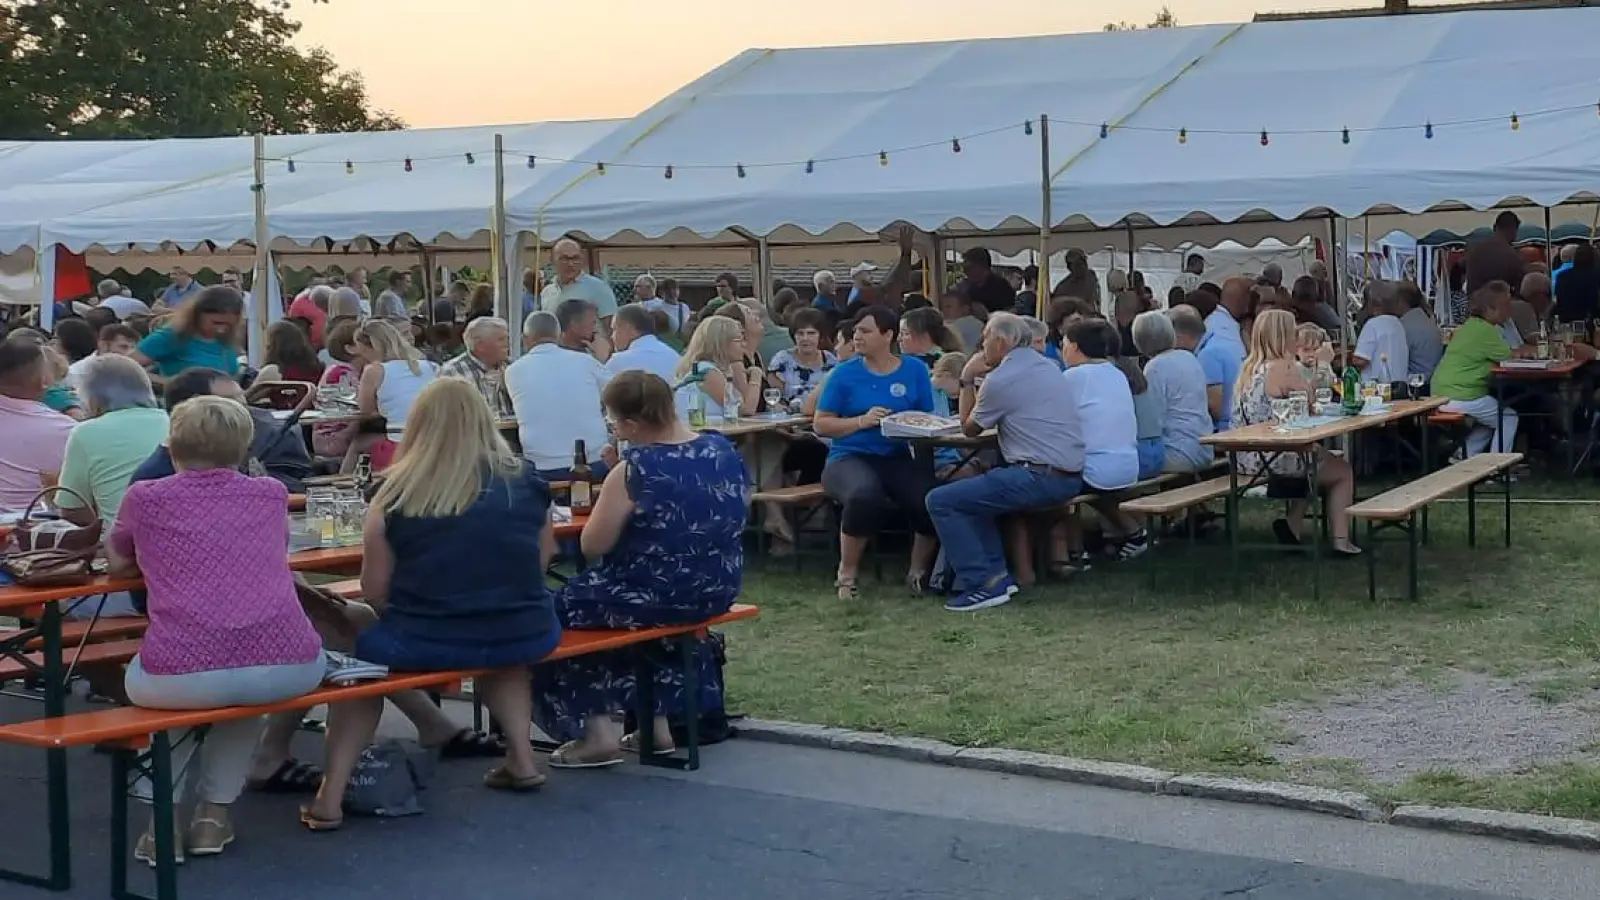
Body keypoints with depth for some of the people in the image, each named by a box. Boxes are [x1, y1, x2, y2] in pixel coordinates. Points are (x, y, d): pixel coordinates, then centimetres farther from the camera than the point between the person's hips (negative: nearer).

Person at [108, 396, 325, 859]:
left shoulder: (145, 497, 12)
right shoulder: (271, 494, 18)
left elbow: (118, 564, 33)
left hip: (185, 673, -2)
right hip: (290, 668, 2)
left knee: (144, 679, 34)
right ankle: (214, 814, 33)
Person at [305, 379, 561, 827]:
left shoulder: (397, 494, -4)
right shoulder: (526, 483, 4)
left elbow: (374, 592, -2)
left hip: (428, 643, -3)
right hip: (525, 637, 3)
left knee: (358, 648, 26)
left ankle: (331, 795, 16)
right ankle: (521, 758, 25)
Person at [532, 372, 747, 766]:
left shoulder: (633, 471, -22)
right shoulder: (725, 451, -2)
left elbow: (592, 546, -15)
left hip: (655, 598, -7)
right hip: (717, 591, 7)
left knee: (564, 608, 15)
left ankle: (598, 731, 11)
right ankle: (657, 721, 35)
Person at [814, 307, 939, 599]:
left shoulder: (914, 370, 9)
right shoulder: (845, 373, 3)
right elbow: (821, 424, 0)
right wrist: (862, 421, -14)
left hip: (898, 458, 2)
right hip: (850, 457, -2)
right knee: (864, 495, -38)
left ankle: (919, 572, 2)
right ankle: (846, 574, -14)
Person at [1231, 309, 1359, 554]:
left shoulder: (1248, 367, 9)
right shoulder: (1285, 367, -15)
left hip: (1247, 458, 8)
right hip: (1274, 458, -8)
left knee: (1319, 457, 31)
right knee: (1343, 472, 15)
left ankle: (1293, 524, 22)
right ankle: (1340, 540, 12)